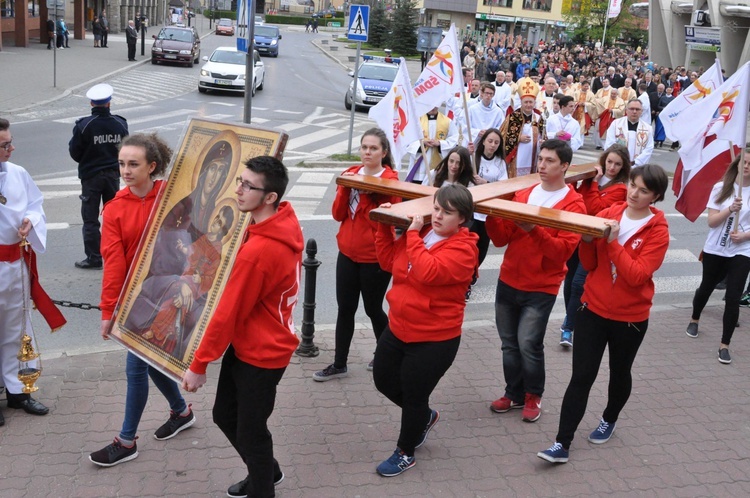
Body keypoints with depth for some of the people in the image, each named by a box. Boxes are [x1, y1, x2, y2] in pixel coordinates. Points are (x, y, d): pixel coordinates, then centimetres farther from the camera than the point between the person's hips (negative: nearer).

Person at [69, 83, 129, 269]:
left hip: (90, 176, -3)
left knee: (90, 219, 4)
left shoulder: (83, 125, -15)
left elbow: (75, 153, -9)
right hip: (113, 174, 4)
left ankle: (94, 258, 5)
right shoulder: (120, 123, -5)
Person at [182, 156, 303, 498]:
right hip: (247, 344, 9)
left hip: (260, 354, -9)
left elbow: (227, 314, -24)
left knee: (250, 431, 11)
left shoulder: (257, 252, -33)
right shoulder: (287, 221, -6)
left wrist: (198, 365, -14)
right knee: (225, 415, 24)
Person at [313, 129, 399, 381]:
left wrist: (366, 192, -24)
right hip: (348, 253, 5)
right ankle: (339, 364, 18)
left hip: (375, 257, -5)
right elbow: (338, 214, 1)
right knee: (345, 309, 8)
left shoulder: (390, 181, -11)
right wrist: (345, 188, -13)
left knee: (373, 309, 8)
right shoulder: (350, 174, 5)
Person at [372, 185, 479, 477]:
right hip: (398, 329, 8)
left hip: (435, 340, -8)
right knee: (383, 381, 21)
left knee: (414, 396, 8)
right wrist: (384, 226, 0)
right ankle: (424, 417, 47)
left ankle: (405, 454, 33)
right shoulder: (420, 232, 2)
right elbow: (389, 260, 10)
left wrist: (413, 234, -29)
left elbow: (428, 272, -34)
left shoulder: (463, 248, -20)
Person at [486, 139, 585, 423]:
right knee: (509, 344, 10)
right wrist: (492, 214, -13)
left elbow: (563, 250, -18)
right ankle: (514, 394, 27)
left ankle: (534, 396, 14)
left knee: (529, 344, -9)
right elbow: (501, 239, 4)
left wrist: (534, 230, -29)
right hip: (508, 281, 5)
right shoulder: (522, 194, 8)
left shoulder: (573, 204, -8)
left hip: (541, 288, -5)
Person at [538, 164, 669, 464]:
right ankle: (562, 444, 0)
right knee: (581, 377, -2)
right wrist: (587, 240, -17)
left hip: (630, 317, -1)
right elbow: (590, 265, 2)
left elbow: (637, 275, -22)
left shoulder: (658, 231, -11)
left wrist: (613, 241, -26)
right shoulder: (607, 215, -1)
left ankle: (609, 420, 45)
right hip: (593, 308, 2)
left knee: (619, 373, 19)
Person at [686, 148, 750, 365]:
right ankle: (694, 320, 47)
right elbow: (711, 221, -9)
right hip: (714, 249, 1)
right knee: (706, 287, 19)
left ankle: (724, 345, 3)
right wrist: (731, 209, -24)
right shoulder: (721, 188, -5)